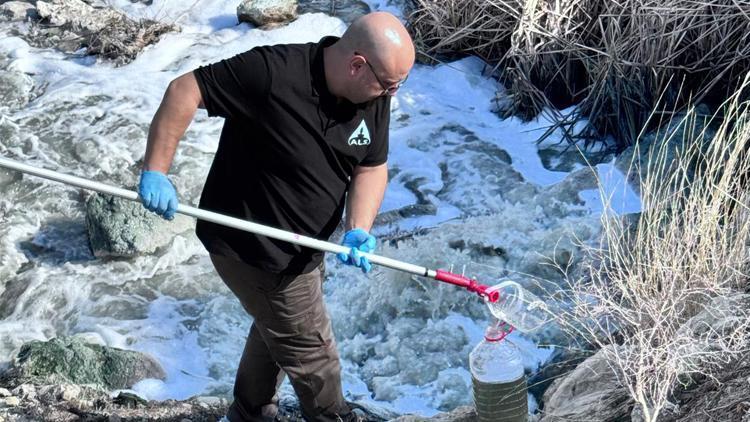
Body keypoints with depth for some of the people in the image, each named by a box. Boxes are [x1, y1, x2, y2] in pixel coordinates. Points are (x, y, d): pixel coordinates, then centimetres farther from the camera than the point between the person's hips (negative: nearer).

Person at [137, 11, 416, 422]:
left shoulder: (373, 95, -10)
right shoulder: (273, 72, -32)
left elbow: (372, 167, -3)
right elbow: (184, 90, -27)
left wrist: (358, 230, -20)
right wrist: (156, 171, -28)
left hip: (302, 245, 8)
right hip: (252, 247, -8)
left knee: (276, 329, 29)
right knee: (309, 350, 6)